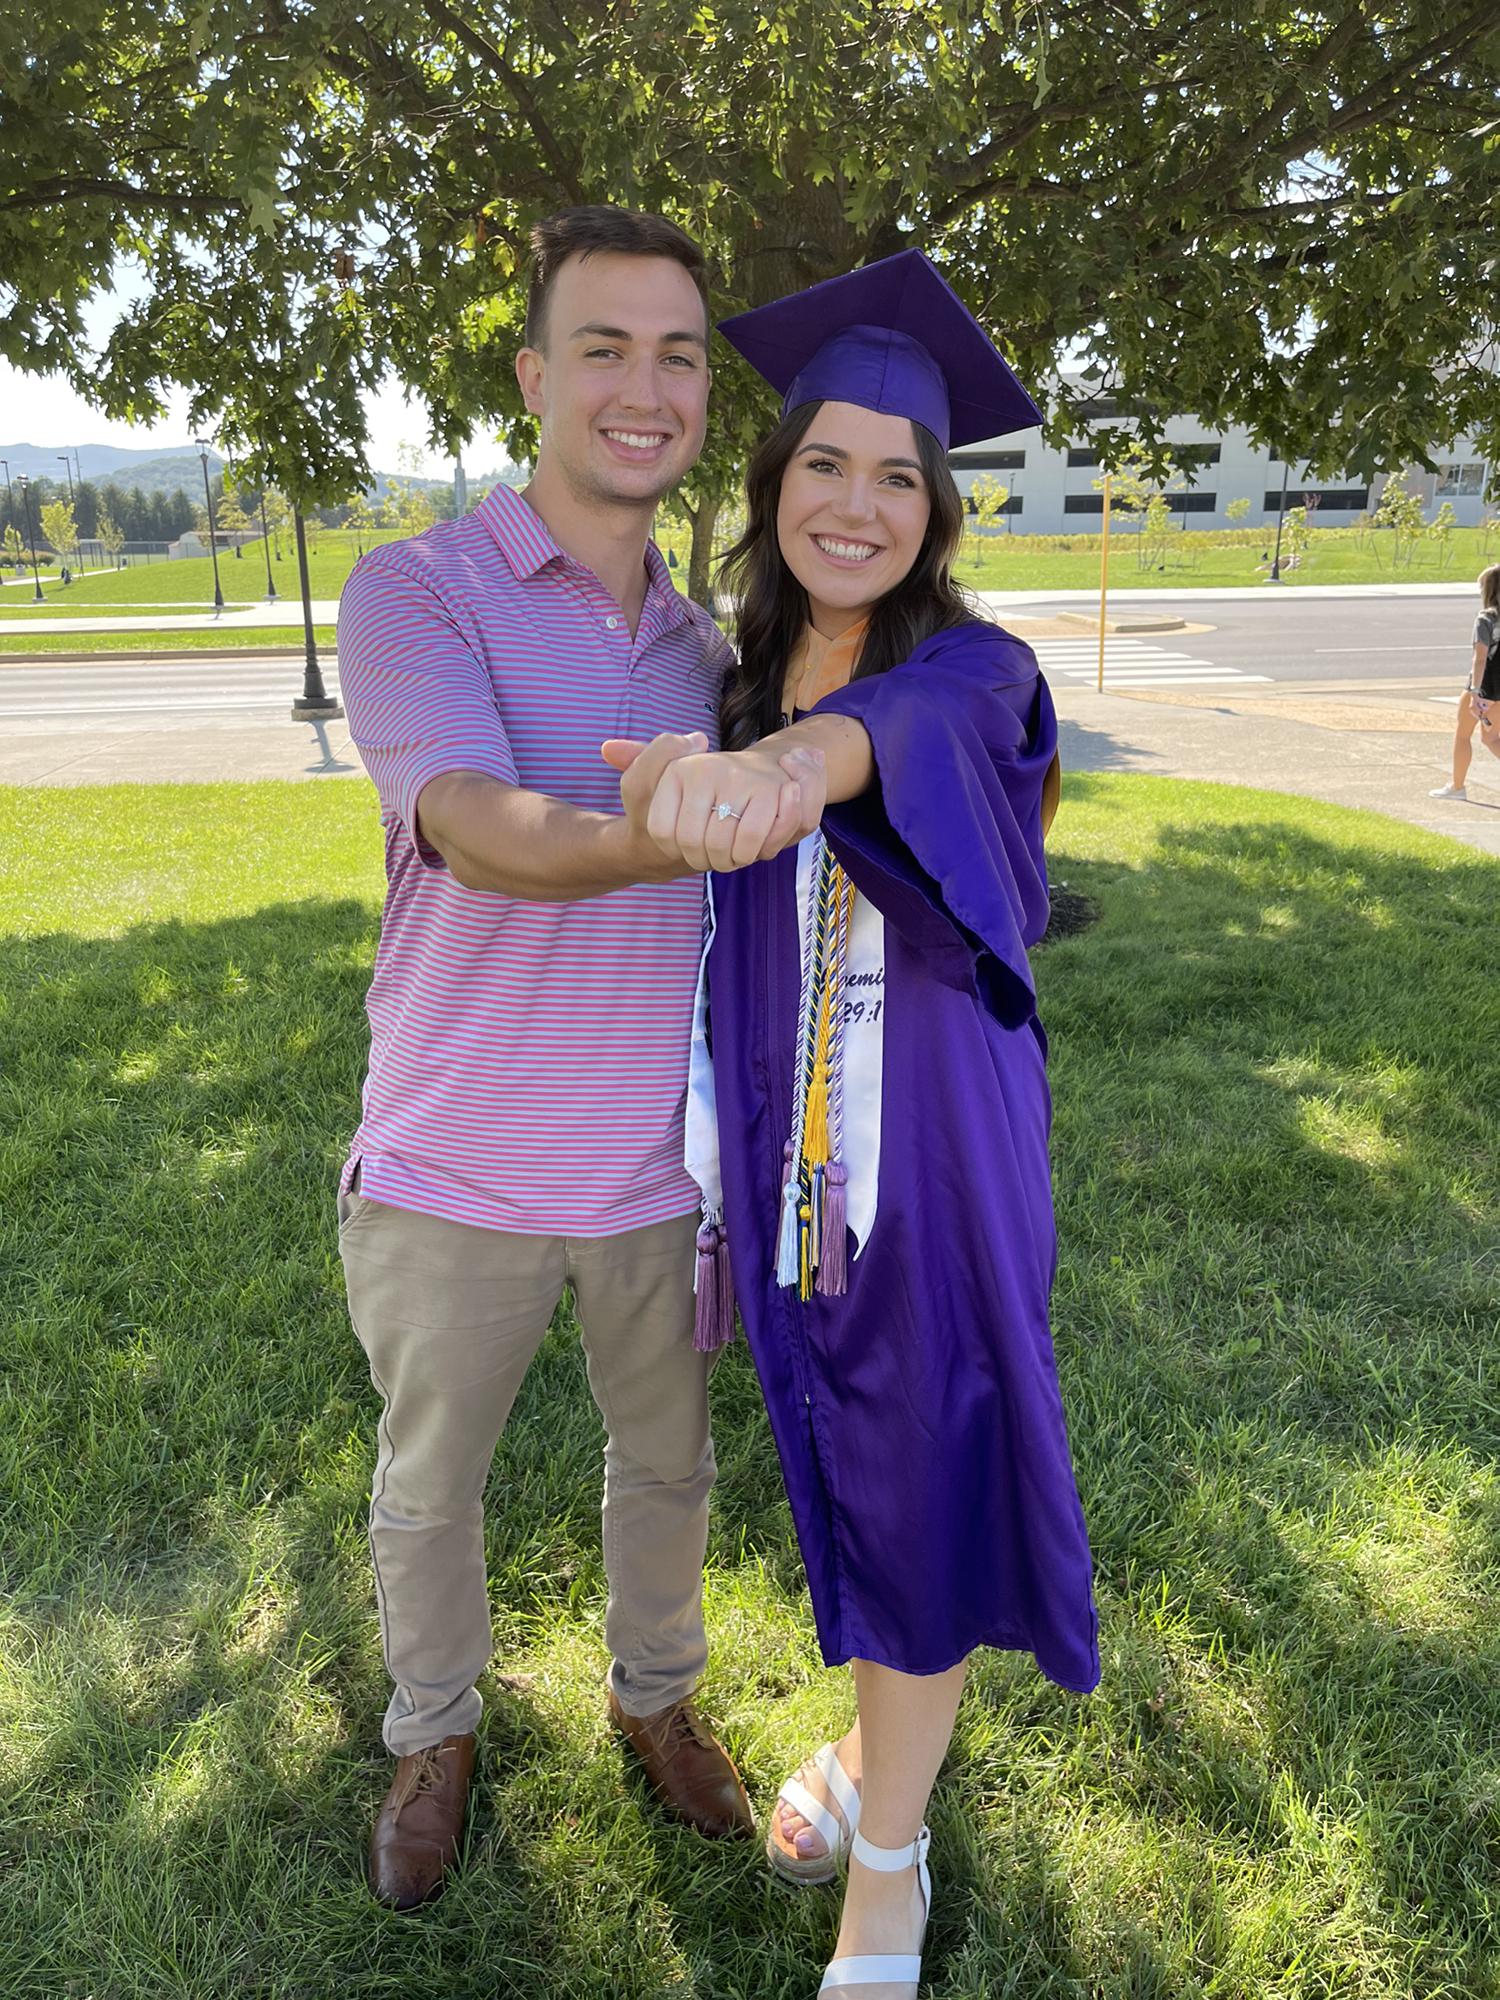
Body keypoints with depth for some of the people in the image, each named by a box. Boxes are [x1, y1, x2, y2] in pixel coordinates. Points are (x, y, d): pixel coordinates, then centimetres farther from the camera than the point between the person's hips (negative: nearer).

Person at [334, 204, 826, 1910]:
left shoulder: (705, 647, 3)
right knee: (430, 1482, 18)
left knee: (666, 1462, 21)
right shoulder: (414, 592, -13)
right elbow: (485, 839, -30)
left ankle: (655, 1693, 50)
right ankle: (434, 1732, 47)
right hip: (456, 1176, -3)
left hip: (659, 1170, 4)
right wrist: (654, 836, -50)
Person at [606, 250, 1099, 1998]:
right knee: (842, 1469, 20)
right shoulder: (729, 690, 4)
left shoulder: (976, 669, -10)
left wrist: (770, 768, -59)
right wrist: (713, 1173, 8)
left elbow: (903, 730, -37)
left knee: (917, 1488, 7)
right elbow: (715, 953, 11)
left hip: (933, 1162, -4)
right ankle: (878, 1738, 45)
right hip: (787, 1165, 5)